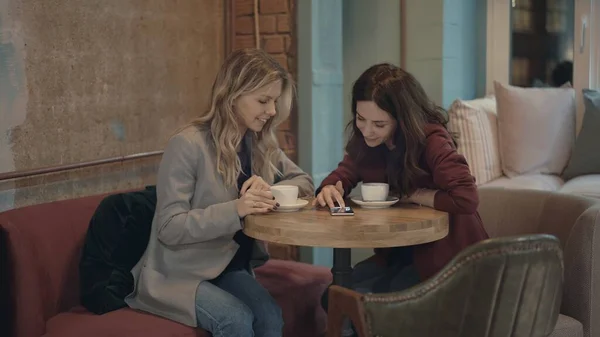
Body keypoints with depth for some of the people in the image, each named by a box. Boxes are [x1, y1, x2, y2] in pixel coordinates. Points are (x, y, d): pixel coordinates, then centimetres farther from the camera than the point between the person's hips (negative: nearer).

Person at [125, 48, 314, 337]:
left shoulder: (261, 144, 5)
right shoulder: (188, 145, -17)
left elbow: (304, 182, 10)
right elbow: (169, 228, -20)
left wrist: (270, 191, -13)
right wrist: (235, 210, -33)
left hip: (227, 267, 6)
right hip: (177, 274, -5)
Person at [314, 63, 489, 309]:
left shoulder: (431, 140, -23)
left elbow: (467, 199, -34)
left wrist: (412, 194, -20)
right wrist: (330, 189, -17)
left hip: (443, 253, -7)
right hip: (398, 252, 7)